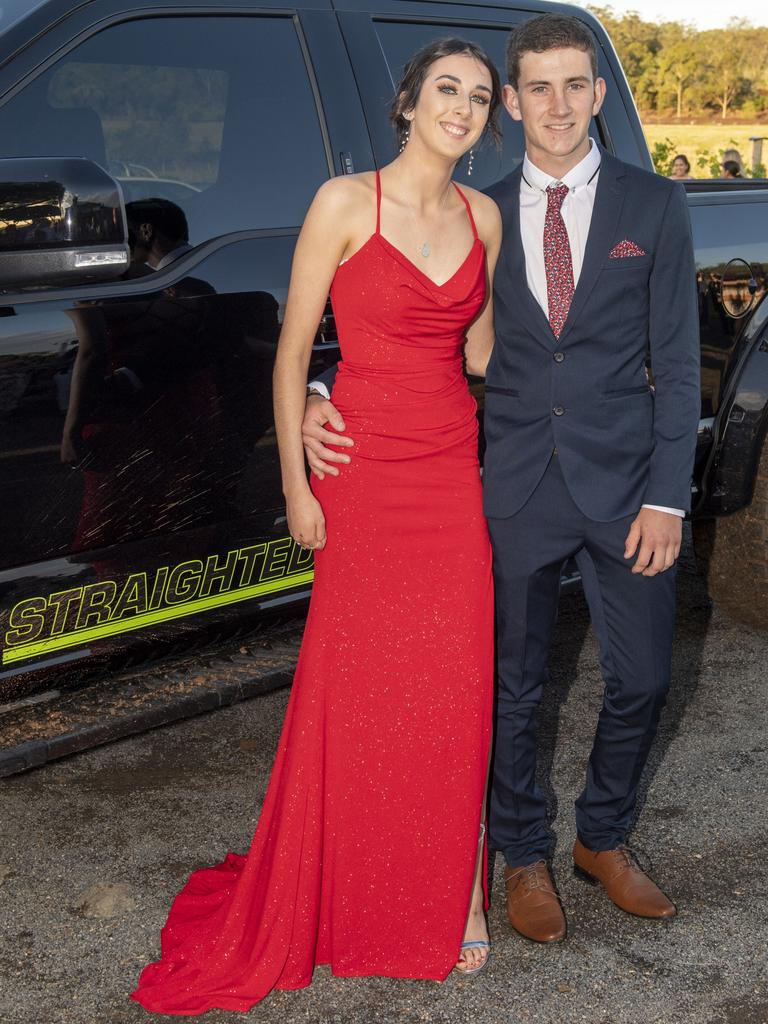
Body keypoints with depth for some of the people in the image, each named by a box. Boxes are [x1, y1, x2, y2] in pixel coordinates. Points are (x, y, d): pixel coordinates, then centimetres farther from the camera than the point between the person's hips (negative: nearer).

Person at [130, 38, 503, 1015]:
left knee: (451, 685, 6)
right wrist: (296, 487, -7)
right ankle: (348, 897, 24)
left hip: (453, 473, 4)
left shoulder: (482, 216, 7)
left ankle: (444, 890, 24)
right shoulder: (345, 203, -7)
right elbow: (292, 351, -6)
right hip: (364, 473, -4)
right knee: (355, 685, 4)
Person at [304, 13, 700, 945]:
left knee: (641, 678, 9)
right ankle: (524, 856, 32)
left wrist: (666, 498, -7)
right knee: (513, 686, 11)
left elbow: (675, 361, 0)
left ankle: (604, 839, 35)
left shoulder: (653, 206, 1)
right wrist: (323, 398, -11)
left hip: (623, 486, 0)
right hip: (516, 487, 0)